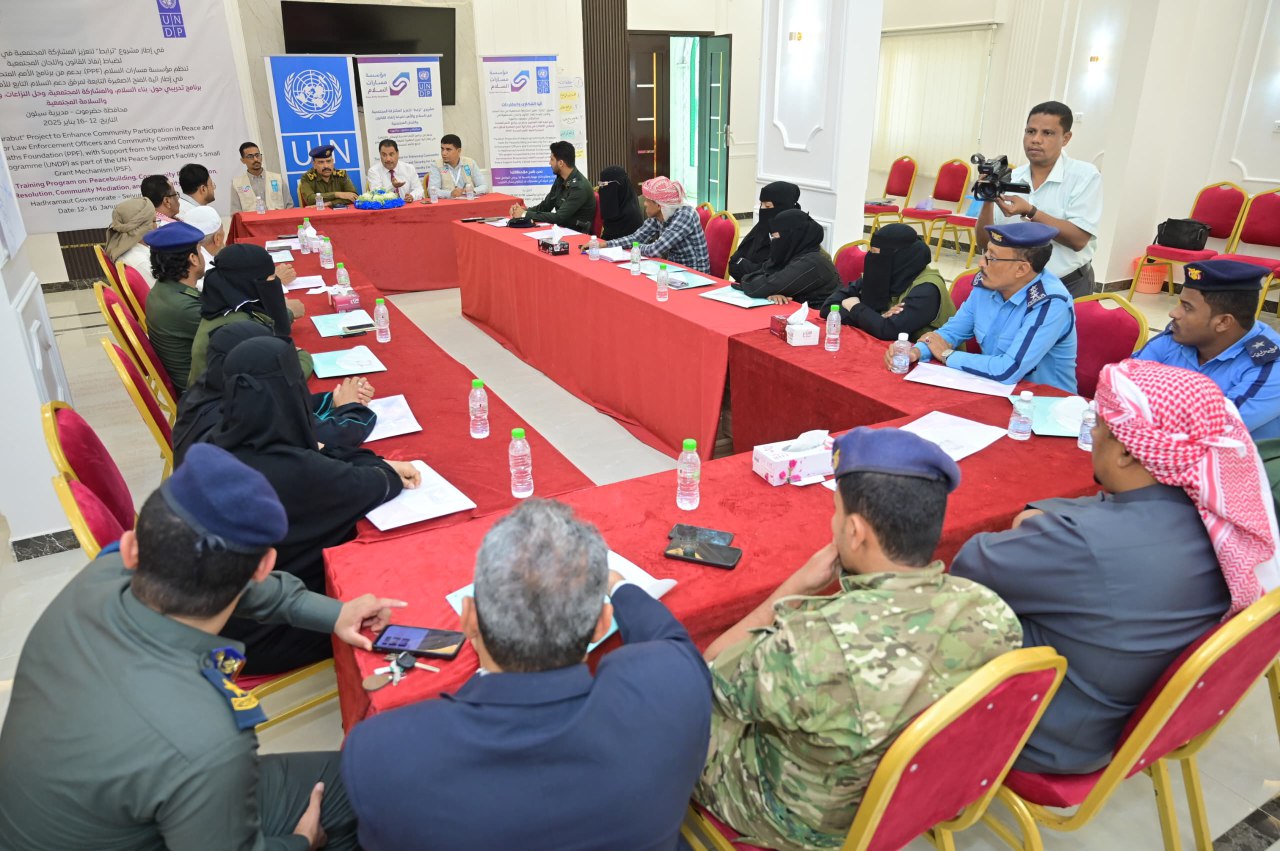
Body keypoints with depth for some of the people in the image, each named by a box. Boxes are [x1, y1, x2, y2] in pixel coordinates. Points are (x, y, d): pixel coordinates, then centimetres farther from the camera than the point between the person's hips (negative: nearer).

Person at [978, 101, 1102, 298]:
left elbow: (1078, 239, -16)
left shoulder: (1085, 175, -6)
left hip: (1068, 288, -4)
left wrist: (1029, 212, -23)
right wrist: (988, 201, -14)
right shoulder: (1010, 178, 3)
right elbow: (984, 244, 1)